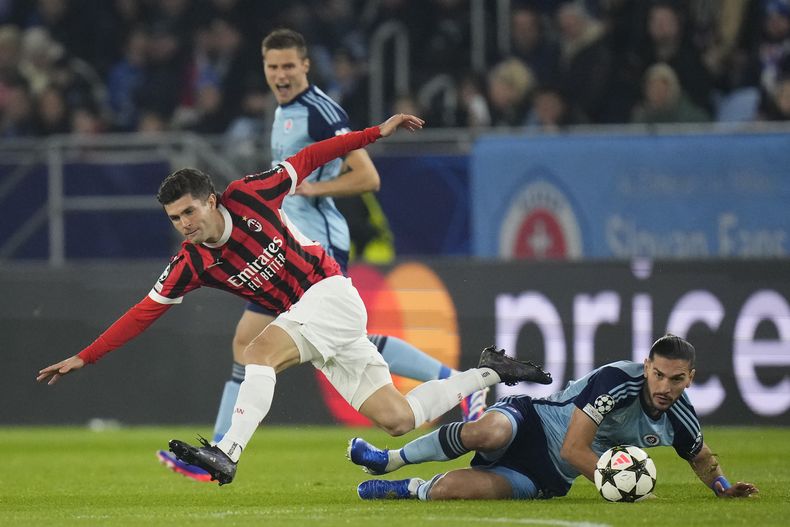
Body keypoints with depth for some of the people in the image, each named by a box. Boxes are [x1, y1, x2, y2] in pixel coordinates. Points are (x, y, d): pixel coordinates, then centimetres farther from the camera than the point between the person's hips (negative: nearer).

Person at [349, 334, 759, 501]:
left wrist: (723, 487, 3)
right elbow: (574, 449, -25)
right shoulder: (617, 380, -23)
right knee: (489, 432, -41)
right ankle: (391, 460, -16)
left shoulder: (678, 419, -4)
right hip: (532, 421, -3)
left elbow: (701, 456, 21)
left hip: (548, 477, 3)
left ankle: (413, 489, 6)